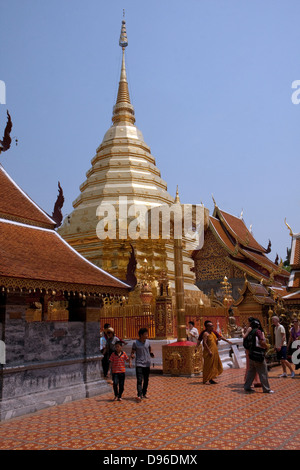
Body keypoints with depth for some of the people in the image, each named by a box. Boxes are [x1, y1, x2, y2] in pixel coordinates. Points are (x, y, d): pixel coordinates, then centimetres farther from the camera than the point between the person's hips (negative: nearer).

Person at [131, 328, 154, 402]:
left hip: (147, 363, 4)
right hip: (139, 364, -4)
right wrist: (132, 355, -22)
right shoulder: (135, 343, -6)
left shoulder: (148, 341, 4)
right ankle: (139, 395, -18)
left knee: (146, 380, 12)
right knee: (139, 380, -13)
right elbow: (132, 352, 0)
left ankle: (144, 393, 29)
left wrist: (151, 354, -3)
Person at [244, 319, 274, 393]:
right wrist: (266, 346, -1)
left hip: (252, 355, 8)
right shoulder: (258, 331, -13)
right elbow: (262, 342, -21)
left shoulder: (250, 333, 11)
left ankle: (247, 387, 18)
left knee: (251, 371, 15)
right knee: (263, 373, 1)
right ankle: (266, 389, 8)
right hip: (258, 355, -8)